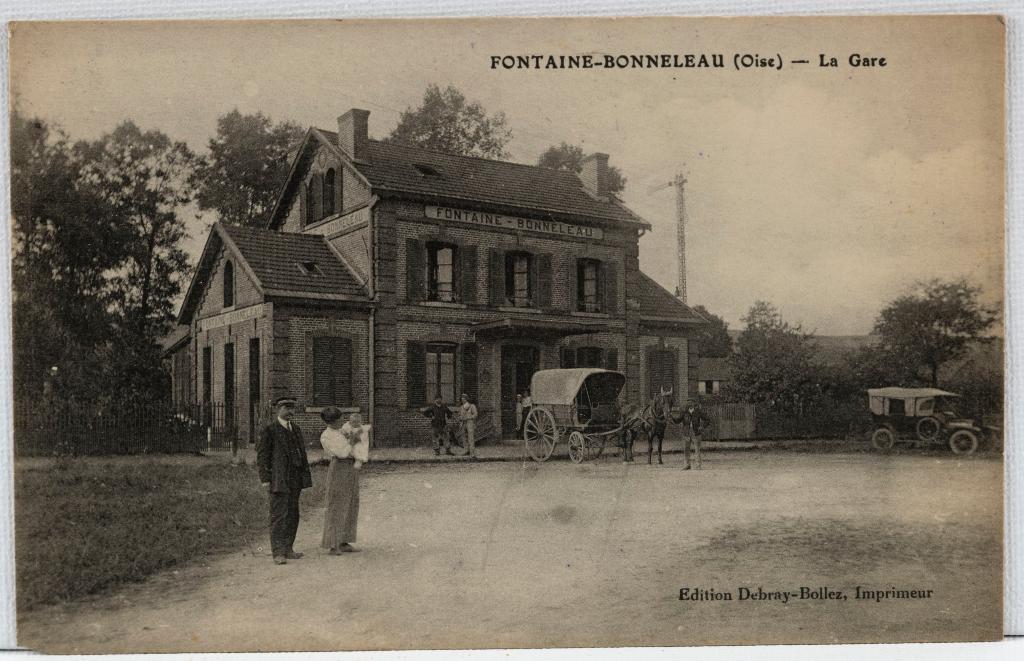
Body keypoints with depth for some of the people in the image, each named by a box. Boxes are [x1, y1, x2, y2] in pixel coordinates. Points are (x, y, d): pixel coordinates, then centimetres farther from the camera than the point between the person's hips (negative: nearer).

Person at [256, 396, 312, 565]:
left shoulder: (296, 429, 16)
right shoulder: (269, 430, -4)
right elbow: (262, 455, -6)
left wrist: (306, 475, 14)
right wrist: (265, 479, -12)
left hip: (295, 480, 7)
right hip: (279, 479, -7)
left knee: (292, 515, 8)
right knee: (279, 515, -7)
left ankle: (288, 549, 16)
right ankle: (277, 553, -5)